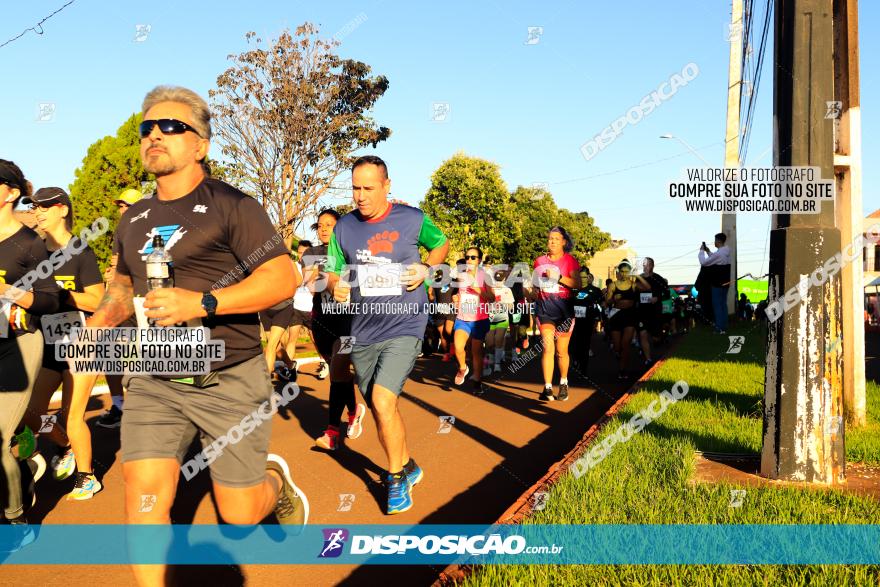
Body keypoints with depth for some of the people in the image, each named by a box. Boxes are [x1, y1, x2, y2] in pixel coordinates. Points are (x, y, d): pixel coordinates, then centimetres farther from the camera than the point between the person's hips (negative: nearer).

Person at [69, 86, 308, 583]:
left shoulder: (232, 205, -7)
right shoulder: (134, 222, 13)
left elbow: (283, 278, -14)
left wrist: (203, 303, -25)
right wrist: (105, 316, 5)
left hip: (229, 380, -4)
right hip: (153, 381, 5)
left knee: (240, 515, 5)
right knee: (144, 504, -6)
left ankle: (275, 478, 39)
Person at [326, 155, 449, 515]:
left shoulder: (412, 219, -5)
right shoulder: (344, 227, 3)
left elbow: (441, 244, 13)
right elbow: (333, 273, 10)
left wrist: (426, 268, -7)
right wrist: (335, 288, -13)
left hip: (404, 326, -5)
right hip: (363, 332, 5)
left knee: (382, 401, -19)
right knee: (381, 409, 13)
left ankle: (396, 478, 2)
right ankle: (408, 467, 36)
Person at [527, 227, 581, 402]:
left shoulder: (570, 260, 2)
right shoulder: (540, 261, 12)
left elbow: (577, 284, -9)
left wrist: (558, 277, -18)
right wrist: (533, 291, 6)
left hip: (563, 307, -2)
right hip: (544, 307, 2)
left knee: (561, 351, 4)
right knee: (547, 346, -11)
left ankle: (563, 384, 26)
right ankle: (547, 388, -11)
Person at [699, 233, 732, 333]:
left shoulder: (718, 254, -22)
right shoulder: (727, 252, 7)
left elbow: (703, 262, -16)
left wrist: (702, 251, -4)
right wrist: (708, 252, 15)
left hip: (717, 284, -8)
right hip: (725, 283, 8)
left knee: (717, 305, -2)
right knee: (723, 304, 14)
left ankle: (720, 328, 0)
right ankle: (724, 326, 19)